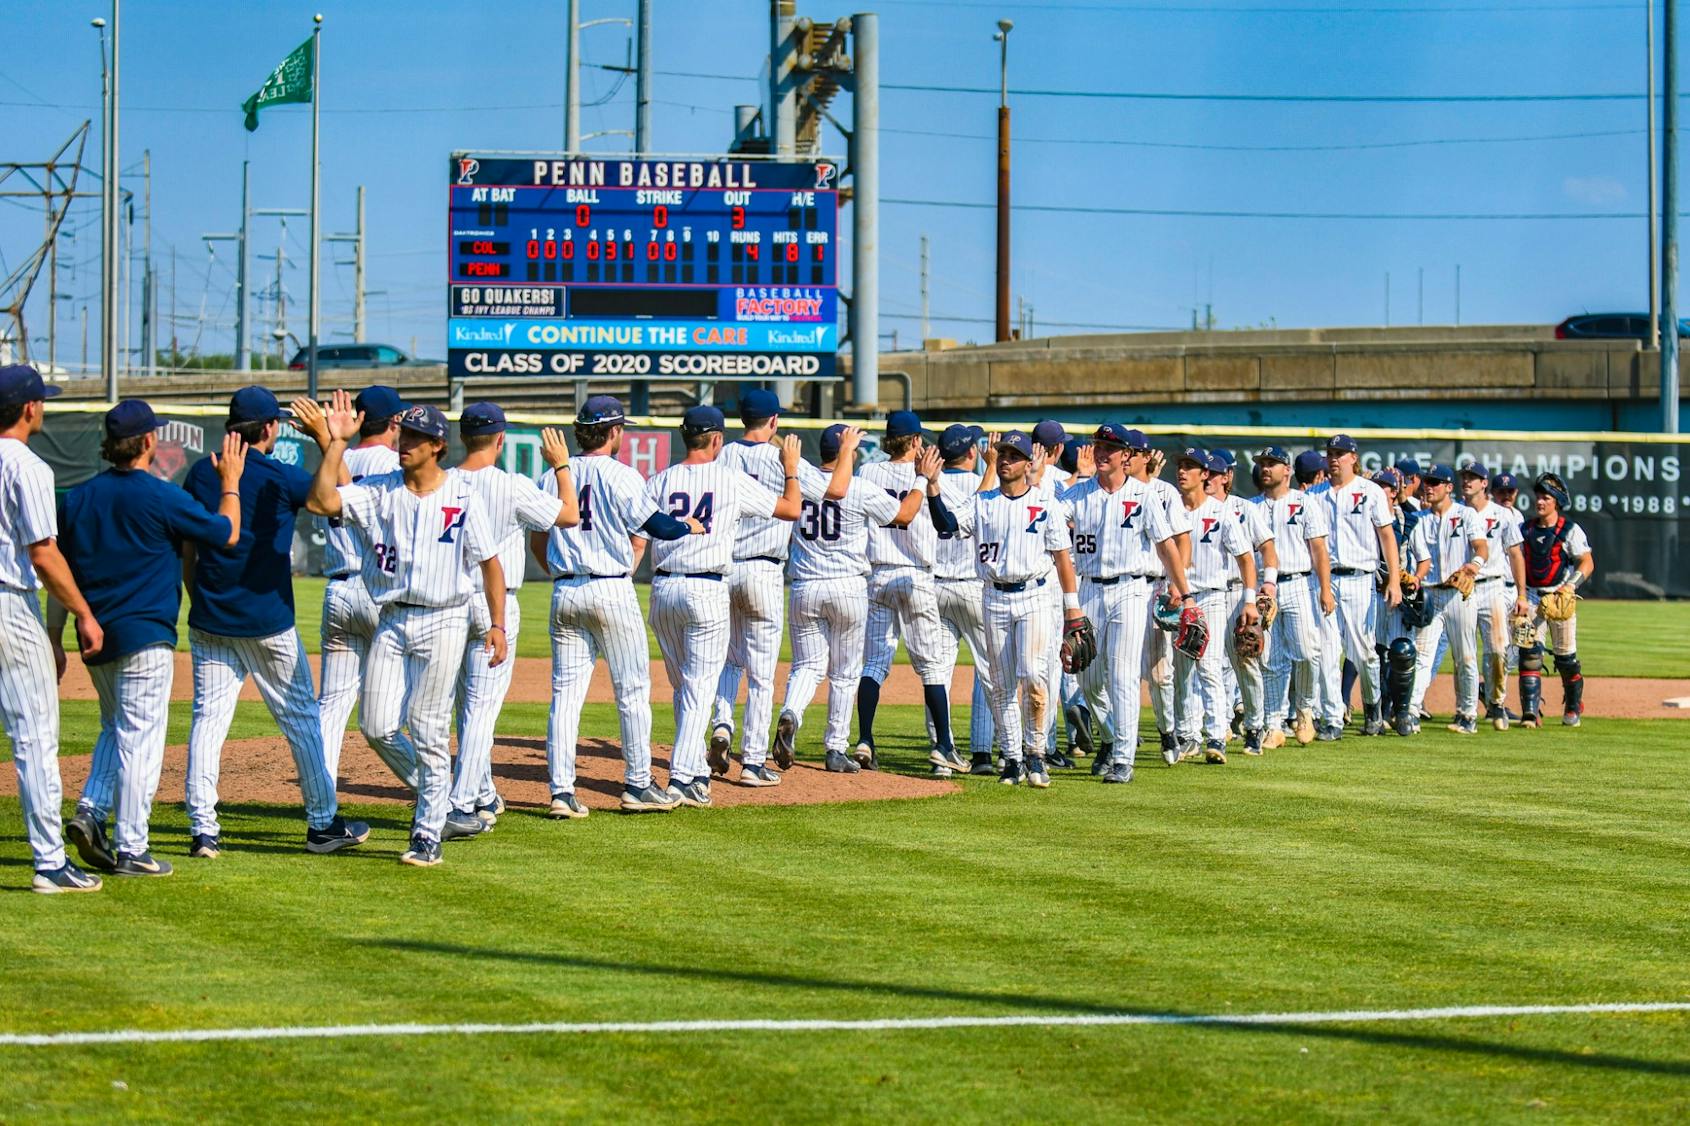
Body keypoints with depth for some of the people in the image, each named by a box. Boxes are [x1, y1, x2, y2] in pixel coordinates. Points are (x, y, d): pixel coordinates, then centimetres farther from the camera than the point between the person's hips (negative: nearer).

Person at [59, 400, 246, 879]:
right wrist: (230, 481, 14)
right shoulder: (161, 497, -11)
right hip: (145, 638, -6)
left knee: (115, 729, 22)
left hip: (96, 638, 6)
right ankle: (131, 849, -2)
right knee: (139, 739, -3)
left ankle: (90, 810, 4)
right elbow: (227, 533, 0)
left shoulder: (76, 498, 6)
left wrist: (53, 641, 14)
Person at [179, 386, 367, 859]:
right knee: (301, 717, 8)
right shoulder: (280, 478, -10)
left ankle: (202, 829, -5)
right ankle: (323, 824, 14)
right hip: (268, 624, -3)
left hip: (209, 621, 3)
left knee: (208, 718, 3)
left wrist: (199, 605, 16)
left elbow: (186, 553, 7)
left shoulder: (200, 474, 3)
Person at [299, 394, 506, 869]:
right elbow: (321, 501, -11)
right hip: (392, 622, 4)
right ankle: (440, 805, 21)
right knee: (377, 726, 1)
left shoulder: (462, 496, -3)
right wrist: (335, 443, -13)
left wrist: (497, 624, -5)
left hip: (443, 621, -4)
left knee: (428, 728, -5)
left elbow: (489, 562, 1)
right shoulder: (379, 491, 4)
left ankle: (429, 834, 5)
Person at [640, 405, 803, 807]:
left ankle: (697, 771, 23)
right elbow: (792, 509, 6)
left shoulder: (659, 482, 4)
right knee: (699, 688, -2)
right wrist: (790, 468, 20)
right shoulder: (733, 480, -2)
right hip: (707, 591, -4)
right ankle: (682, 777, -11)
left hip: (663, 589, 4)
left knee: (683, 686, 17)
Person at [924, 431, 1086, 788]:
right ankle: (1013, 758, 11)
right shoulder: (980, 503, 9)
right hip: (995, 599, 3)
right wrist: (933, 485, -18)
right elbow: (946, 523, -5)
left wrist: (1072, 605, 0)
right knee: (1002, 684, 4)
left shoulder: (1046, 506, 4)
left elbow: (1062, 555, 4)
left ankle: (1035, 751, -3)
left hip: (1033, 598, -3)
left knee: (1031, 675, -17)